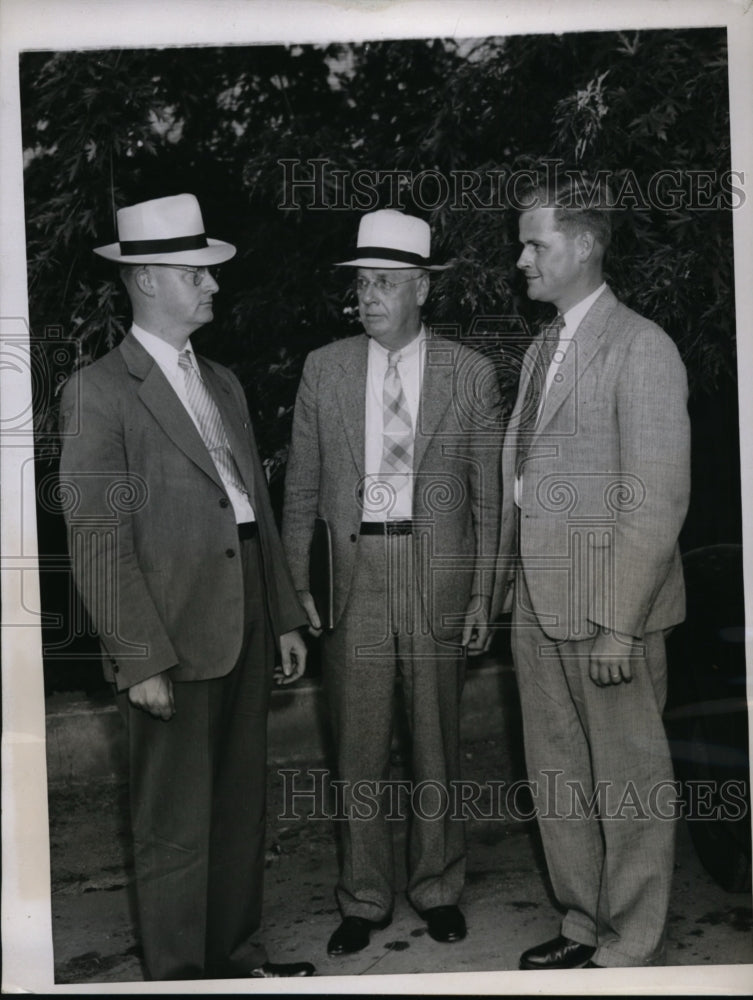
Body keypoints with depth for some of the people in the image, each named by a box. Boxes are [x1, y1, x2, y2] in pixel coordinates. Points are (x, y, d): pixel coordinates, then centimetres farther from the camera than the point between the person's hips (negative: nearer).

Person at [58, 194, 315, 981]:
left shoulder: (222, 382, 15)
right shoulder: (100, 391, -7)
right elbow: (98, 540, -12)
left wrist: (285, 616, 13)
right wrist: (140, 660, -16)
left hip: (246, 633, 7)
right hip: (173, 647, -7)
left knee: (240, 810, 17)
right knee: (175, 828, 6)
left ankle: (234, 952, 34)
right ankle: (178, 973, 24)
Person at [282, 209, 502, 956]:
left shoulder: (470, 373, 2)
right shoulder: (324, 369, 5)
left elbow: (487, 494, 3)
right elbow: (301, 486, 6)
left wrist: (482, 593, -1)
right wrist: (297, 584, 0)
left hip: (439, 571, 0)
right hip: (352, 572, 1)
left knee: (437, 739, 11)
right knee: (358, 745, 7)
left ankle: (437, 888, 30)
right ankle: (364, 899, 25)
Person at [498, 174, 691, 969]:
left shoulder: (640, 347, -10)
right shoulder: (540, 349, 14)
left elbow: (657, 499, -16)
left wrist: (618, 625, -19)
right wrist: (509, 574, 6)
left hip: (606, 605, -8)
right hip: (537, 601, 8)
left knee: (627, 782, 7)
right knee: (556, 775, 17)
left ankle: (630, 950, 25)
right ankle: (584, 924, 36)